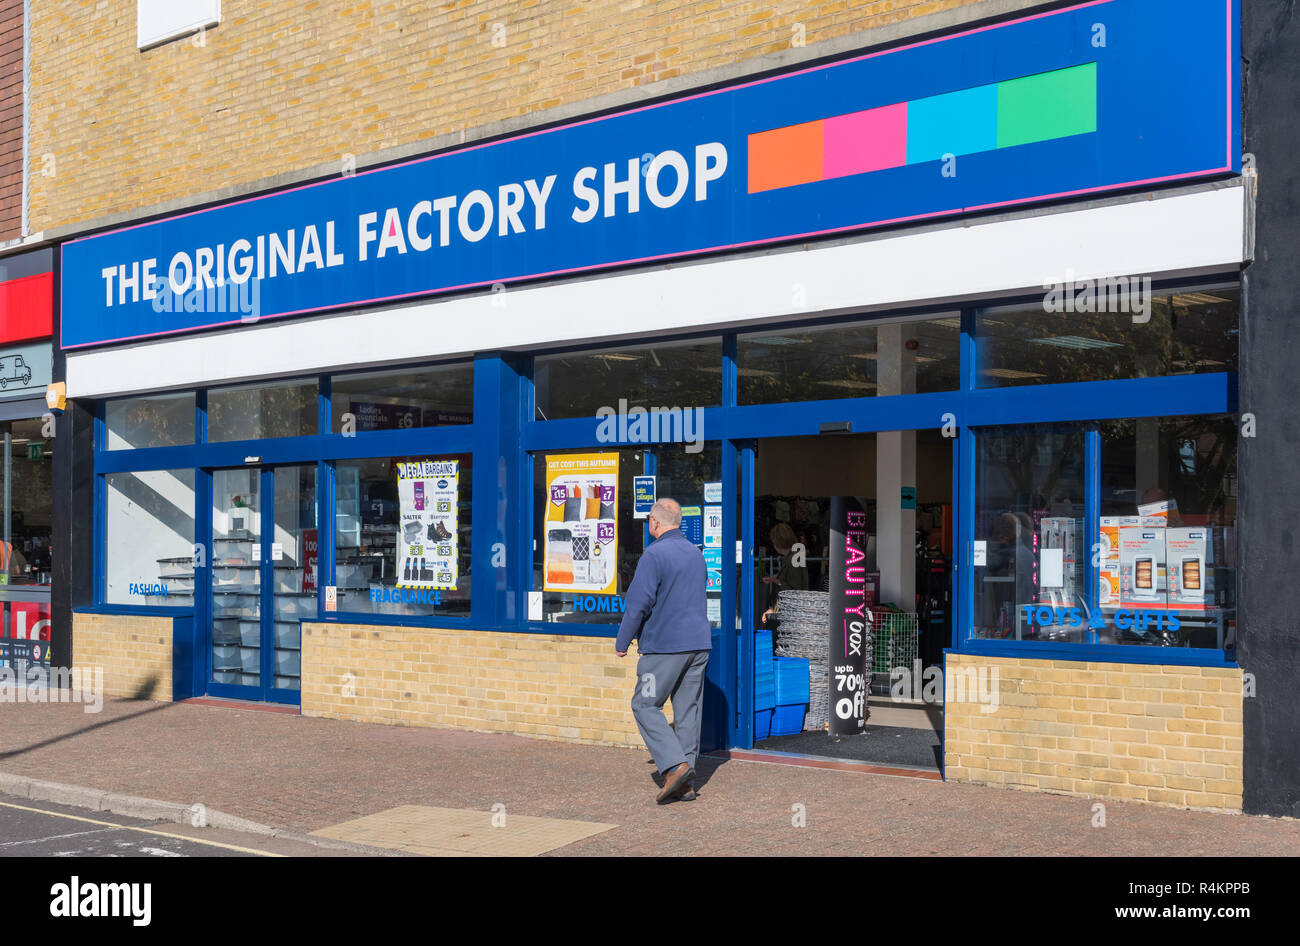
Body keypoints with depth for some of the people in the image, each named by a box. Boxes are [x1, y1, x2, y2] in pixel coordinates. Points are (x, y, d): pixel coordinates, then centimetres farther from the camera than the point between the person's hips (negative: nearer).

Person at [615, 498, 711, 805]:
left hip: (665, 645, -7)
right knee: (688, 710, 8)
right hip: (699, 643, 7)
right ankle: (685, 783, 8)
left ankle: (675, 765, -12)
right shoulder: (696, 553, 14)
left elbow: (639, 603, -13)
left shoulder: (654, 555, -11)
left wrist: (622, 642, -2)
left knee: (645, 705, 2)